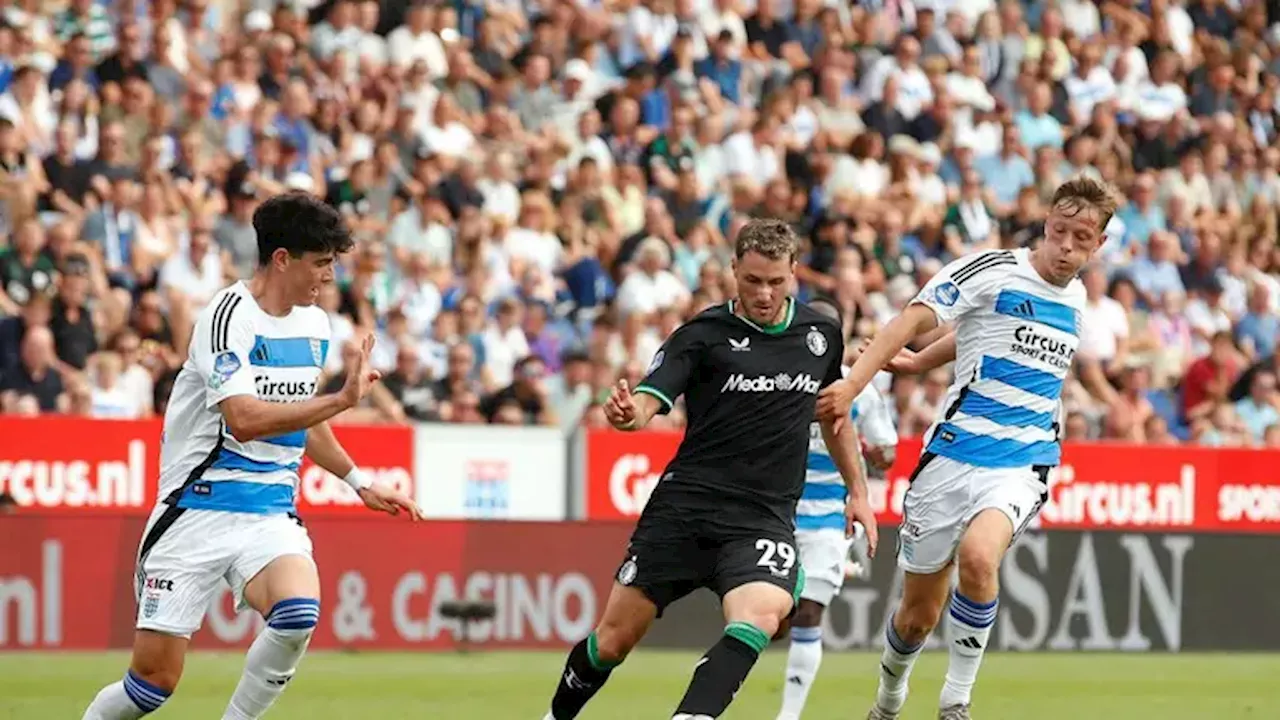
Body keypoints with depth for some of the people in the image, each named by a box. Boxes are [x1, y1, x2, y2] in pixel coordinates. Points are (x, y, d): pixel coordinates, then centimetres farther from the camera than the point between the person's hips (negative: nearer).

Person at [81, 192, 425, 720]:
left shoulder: (315, 325, 10)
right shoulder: (229, 317, -14)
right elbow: (245, 419, -27)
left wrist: (359, 483, 25)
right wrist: (342, 399, -27)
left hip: (270, 514, 5)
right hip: (196, 513, -5)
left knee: (298, 616, -27)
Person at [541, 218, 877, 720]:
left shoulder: (822, 334, 8)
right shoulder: (703, 334, -4)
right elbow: (649, 402, -15)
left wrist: (857, 490, 26)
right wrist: (627, 413, -38)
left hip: (764, 518, 1)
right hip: (684, 507, -1)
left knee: (760, 617, -30)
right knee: (613, 640, 3)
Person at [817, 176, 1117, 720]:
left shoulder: (1076, 298, 11)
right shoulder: (991, 271, -6)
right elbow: (911, 323, -15)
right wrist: (853, 384, -28)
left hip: (1023, 465, 2)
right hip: (954, 453, -2)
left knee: (978, 556, -31)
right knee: (919, 613, 7)